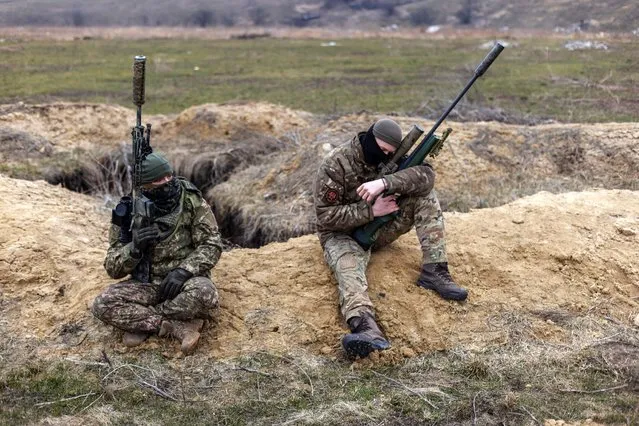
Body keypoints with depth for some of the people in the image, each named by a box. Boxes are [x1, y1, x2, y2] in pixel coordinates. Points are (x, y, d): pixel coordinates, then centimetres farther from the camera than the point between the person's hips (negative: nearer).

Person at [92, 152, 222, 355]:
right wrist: (135, 247, -26)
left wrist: (183, 271, -26)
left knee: (205, 294, -36)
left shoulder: (192, 201, -10)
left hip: (186, 281, -1)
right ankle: (179, 327, -24)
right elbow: (113, 268, -6)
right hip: (146, 284, 2)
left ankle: (138, 321, -16)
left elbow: (211, 245, -10)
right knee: (103, 305, -24)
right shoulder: (129, 213, -7)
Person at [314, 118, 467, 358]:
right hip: (343, 233, -5)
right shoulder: (336, 164, -18)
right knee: (348, 265, -39)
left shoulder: (390, 158, -5)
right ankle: (364, 327, -67)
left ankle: (433, 271, -18)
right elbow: (325, 216, -22)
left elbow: (426, 175, -23)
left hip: (381, 227, 5)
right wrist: (371, 210, -29)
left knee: (425, 197, -11)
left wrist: (385, 182, -38)